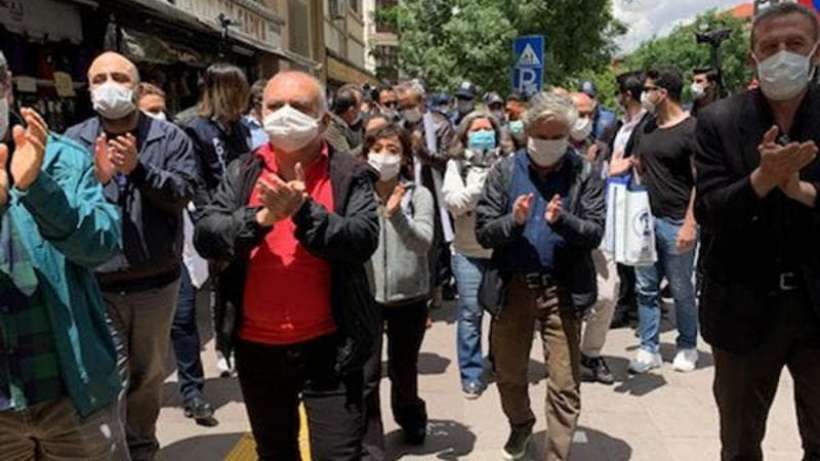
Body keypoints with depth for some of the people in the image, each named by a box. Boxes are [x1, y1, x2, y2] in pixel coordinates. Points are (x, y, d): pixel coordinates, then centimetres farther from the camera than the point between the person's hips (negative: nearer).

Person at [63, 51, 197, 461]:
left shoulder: (170, 138, 0)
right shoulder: (73, 141, 1)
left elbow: (183, 193, -12)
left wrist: (139, 168, -25)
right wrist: (96, 178, -25)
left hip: (156, 283, 1)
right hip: (96, 286, -1)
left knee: (148, 376, 18)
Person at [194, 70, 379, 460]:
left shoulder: (349, 174, -5)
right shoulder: (242, 172, 2)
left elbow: (363, 242, -17)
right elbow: (205, 238, -8)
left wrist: (304, 210, -26)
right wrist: (262, 216, -22)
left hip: (327, 345, -3)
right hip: (257, 345, 4)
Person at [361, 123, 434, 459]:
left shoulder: (419, 195, -5)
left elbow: (424, 242, -18)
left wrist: (397, 214, -31)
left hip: (409, 296, 1)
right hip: (365, 295, 0)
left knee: (403, 371, 18)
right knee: (365, 376, -2)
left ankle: (411, 420, 48)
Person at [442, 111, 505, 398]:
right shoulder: (457, 165, 5)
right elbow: (454, 203, -7)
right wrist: (480, 180, -12)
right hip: (469, 251, -1)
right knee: (470, 312, 0)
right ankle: (472, 374, 13)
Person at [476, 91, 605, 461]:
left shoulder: (584, 174, -1)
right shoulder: (505, 171, 2)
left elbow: (594, 233, -8)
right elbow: (483, 231, -3)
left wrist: (561, 220, -26)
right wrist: (513, 221, -22)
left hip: (563, 288, -2)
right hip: (510, 286, 2)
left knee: (564, 384, 1)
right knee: (508, 372, 19)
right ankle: (520, 425, 48)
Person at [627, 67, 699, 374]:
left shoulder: (691, 129, -9)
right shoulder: (647, 128, 12)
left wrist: (690, 223, -17)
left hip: (676, 222, -6)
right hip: (647, 219, 6)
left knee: (681, 290, 7)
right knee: (646, 287, 8)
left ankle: (688, 347, 26)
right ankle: (649, 349, 18)